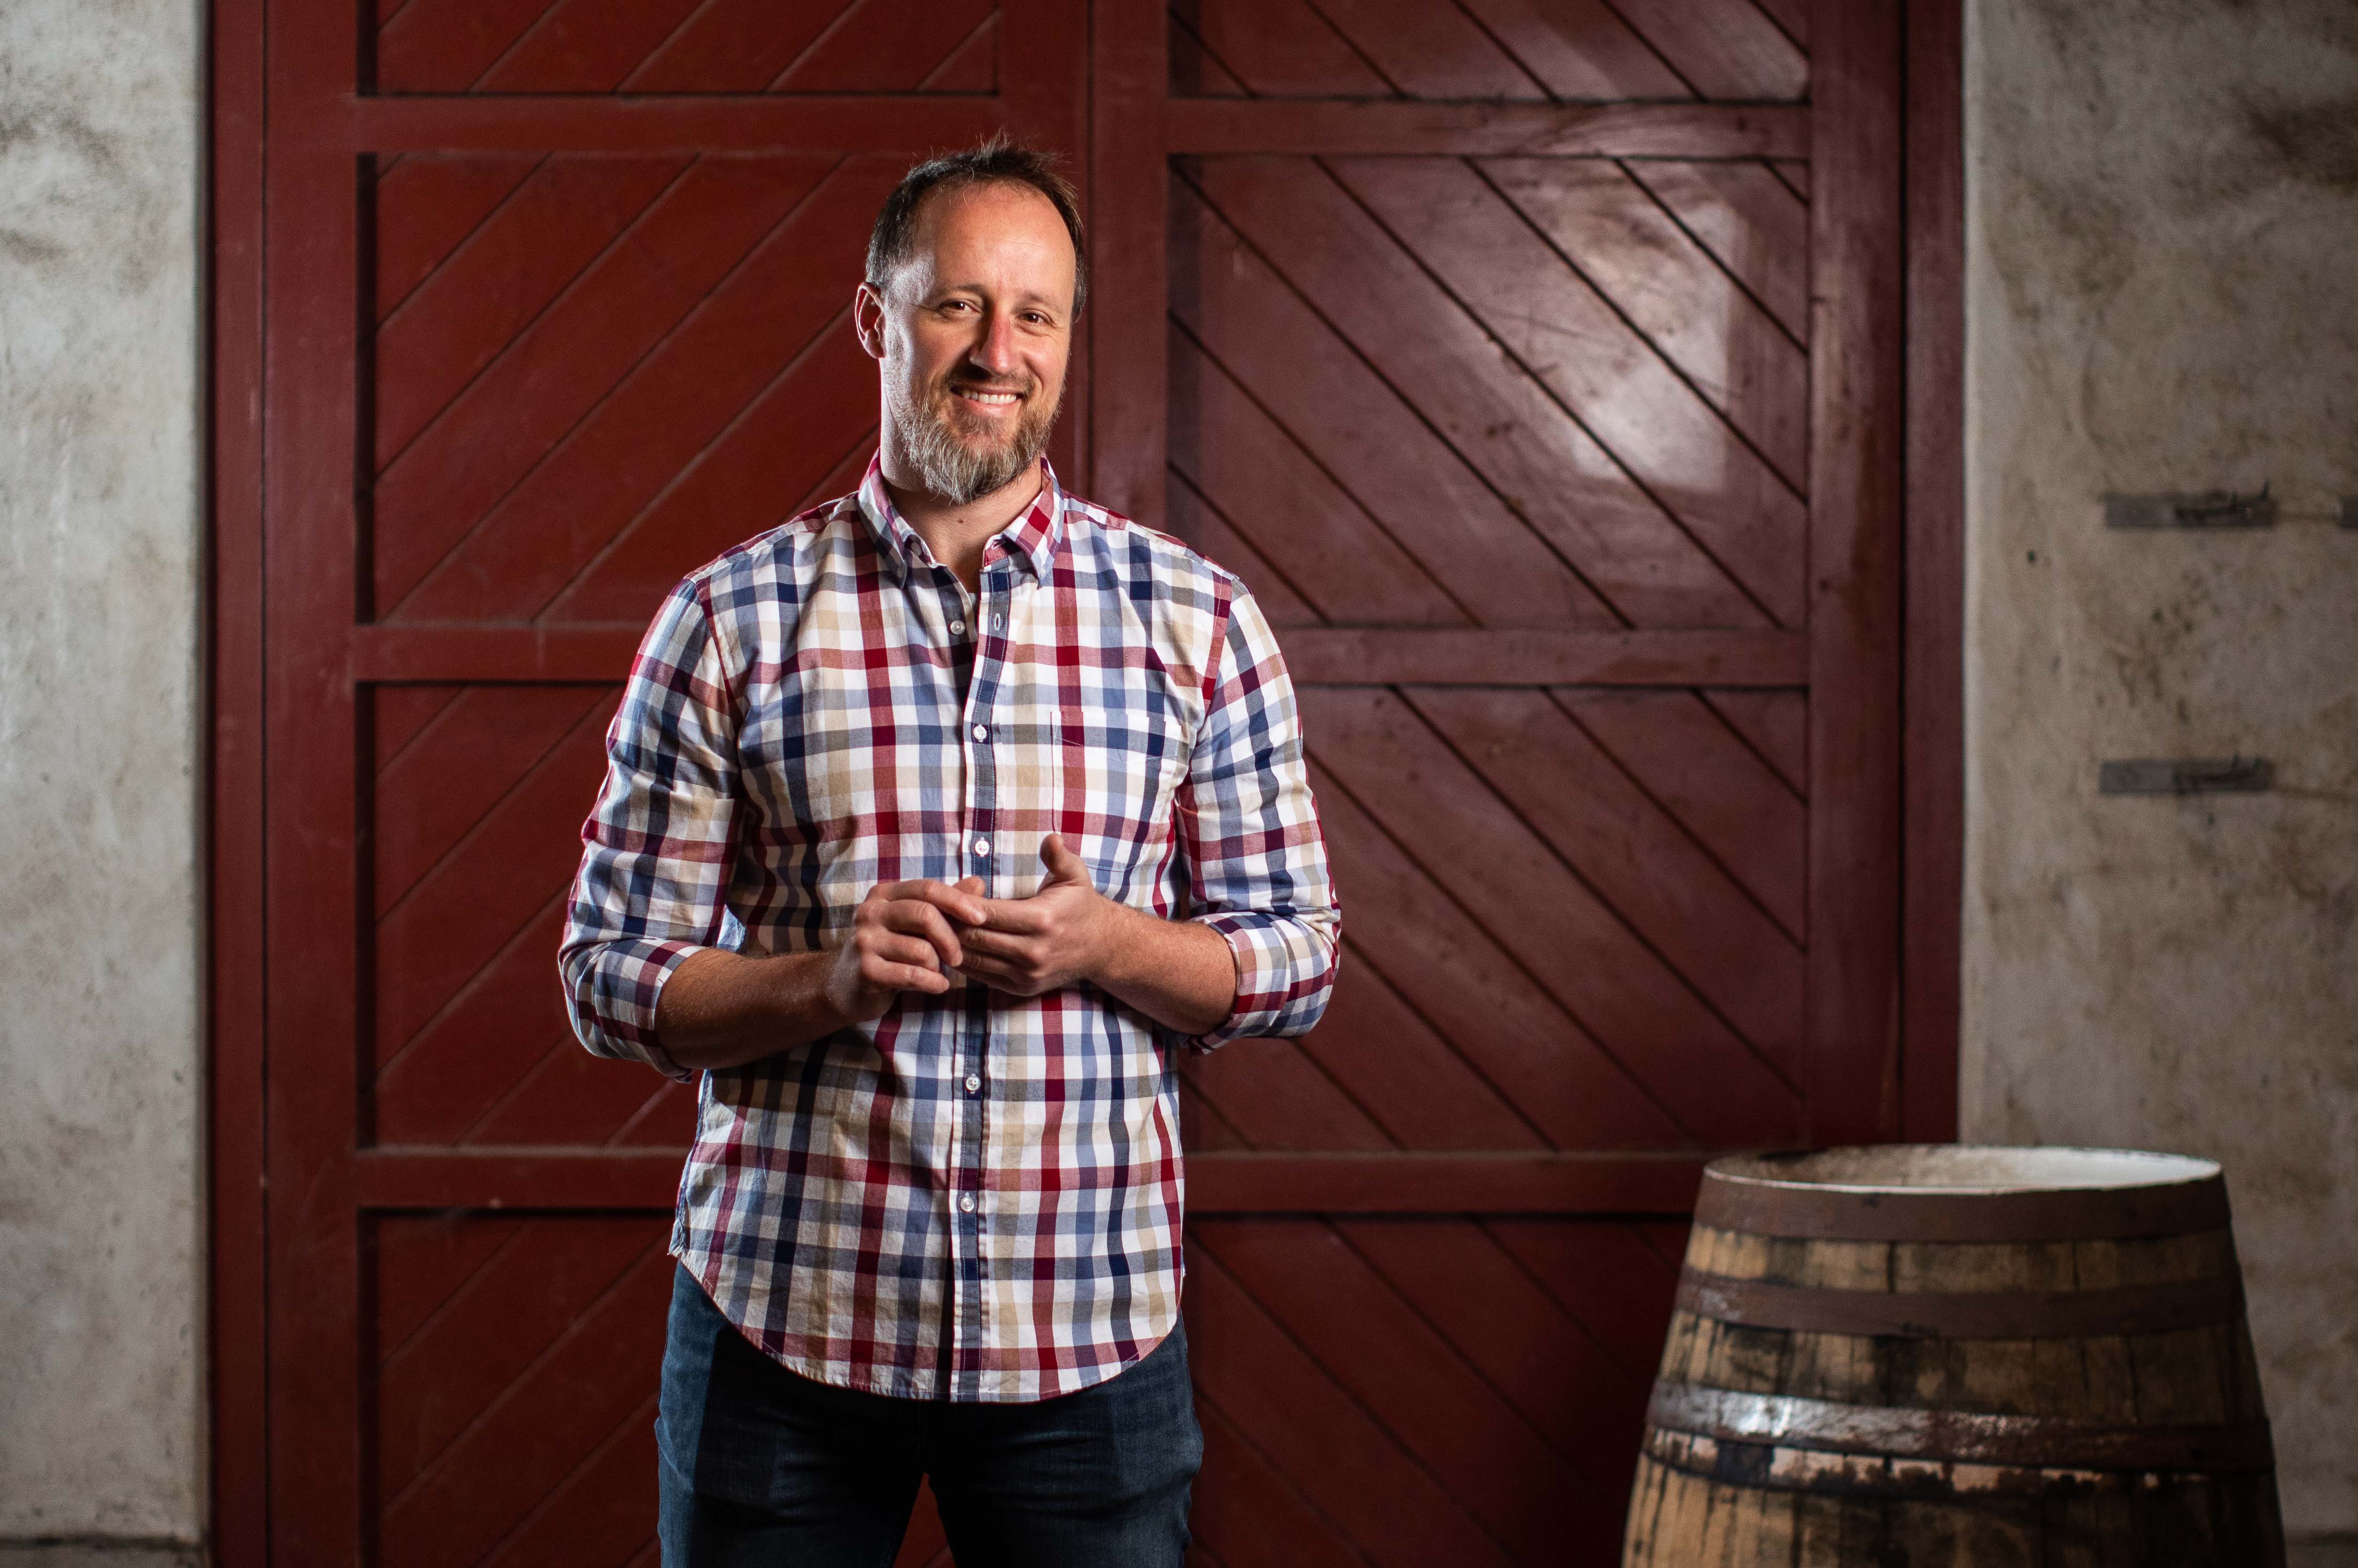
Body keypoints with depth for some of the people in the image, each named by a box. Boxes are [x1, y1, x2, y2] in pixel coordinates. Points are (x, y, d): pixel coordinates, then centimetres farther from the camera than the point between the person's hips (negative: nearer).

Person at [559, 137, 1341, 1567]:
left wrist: (1109, 946, -14)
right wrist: (834, 978, -17)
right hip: (783, 1319, 0)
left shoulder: (1197, 618, 3)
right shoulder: (730, 622, 1)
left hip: (1091, 1331, 1)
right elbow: (612, 977, 1)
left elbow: (1300, 957, 5)